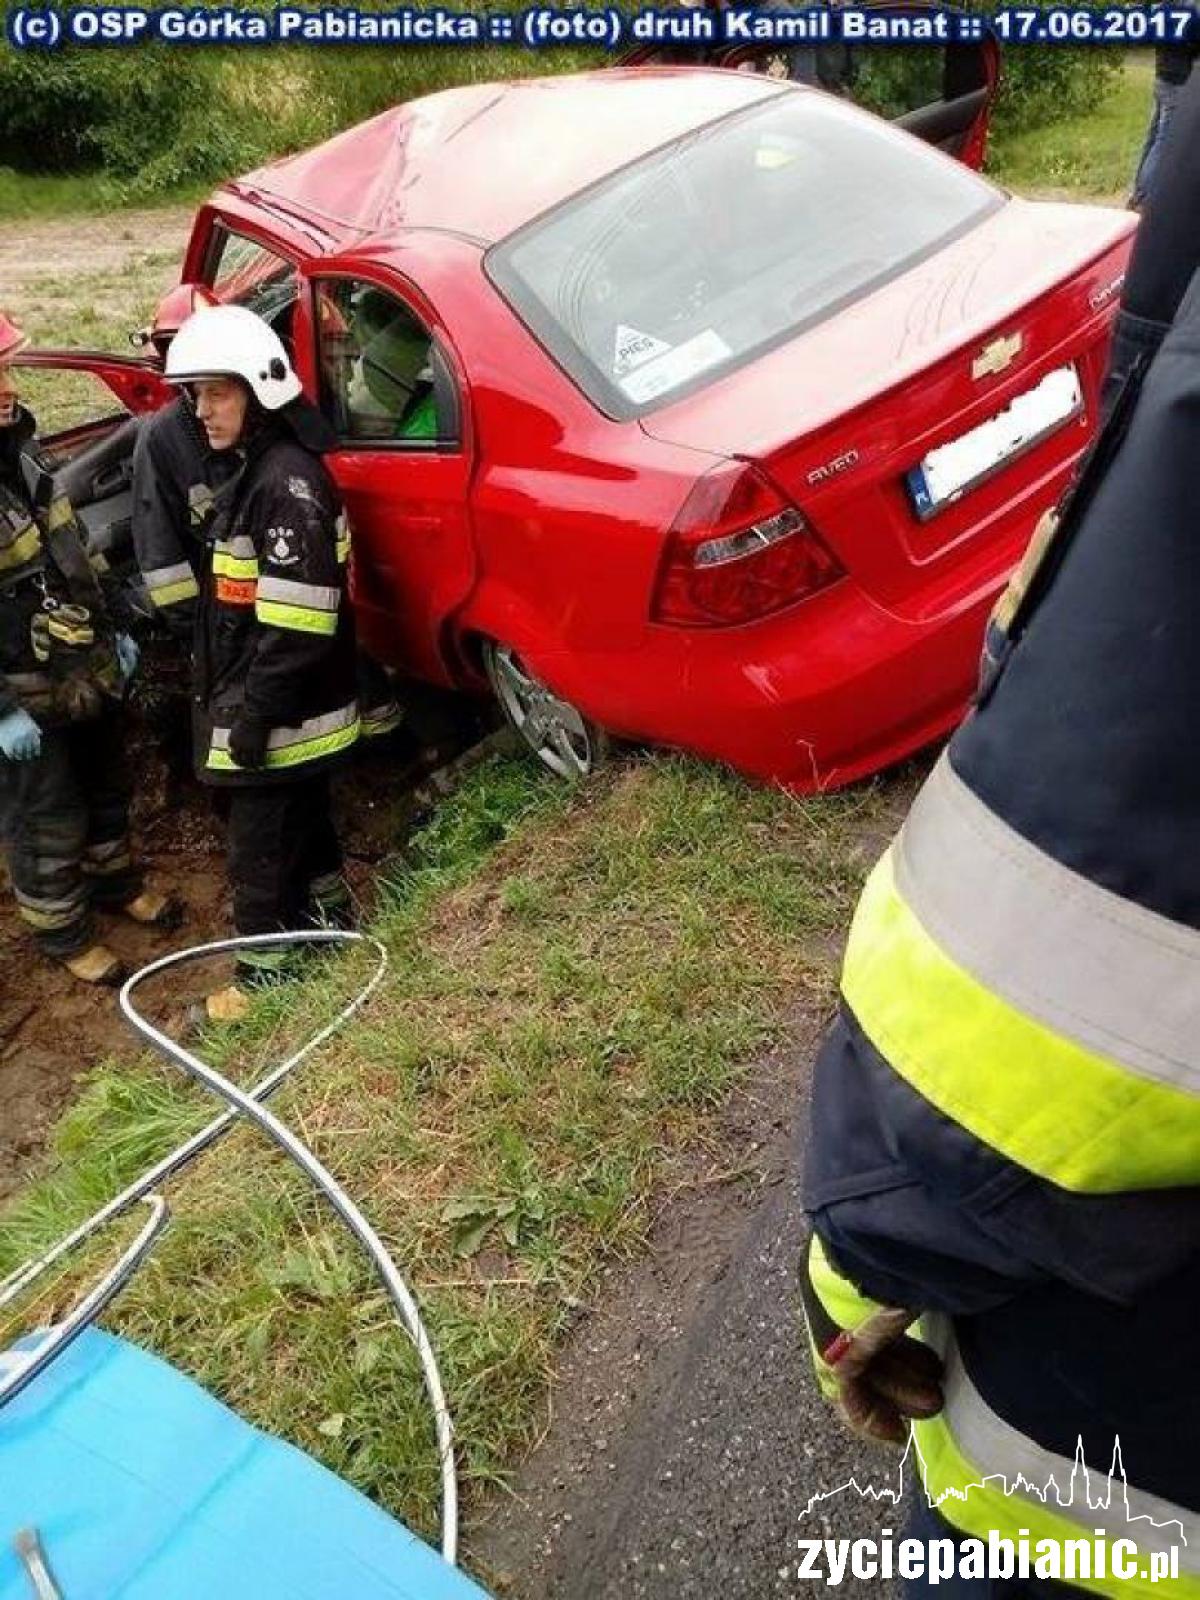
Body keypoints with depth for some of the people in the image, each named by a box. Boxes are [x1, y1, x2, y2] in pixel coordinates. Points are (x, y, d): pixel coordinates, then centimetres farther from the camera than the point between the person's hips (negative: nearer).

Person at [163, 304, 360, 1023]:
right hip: (286, 708, 10)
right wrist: (233, 694, 20)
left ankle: (266, 975, 19)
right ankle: (328, 915, 42)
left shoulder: (287, 480, -21)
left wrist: (252, 713, -23)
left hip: (280, 716, -10)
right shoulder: (263, 469, 11)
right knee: (304, 820, 24)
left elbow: (297, 623, -26)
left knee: (261, 850, 4)